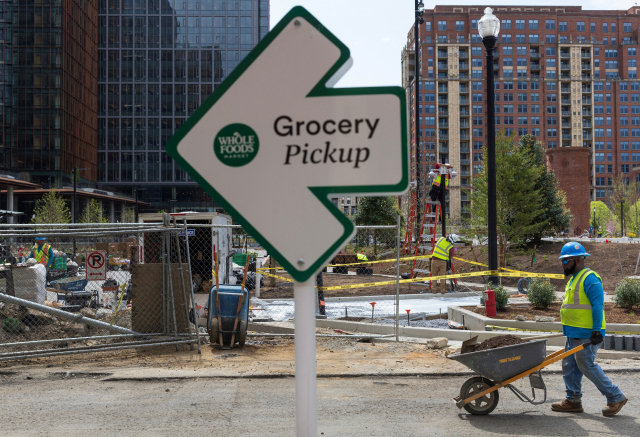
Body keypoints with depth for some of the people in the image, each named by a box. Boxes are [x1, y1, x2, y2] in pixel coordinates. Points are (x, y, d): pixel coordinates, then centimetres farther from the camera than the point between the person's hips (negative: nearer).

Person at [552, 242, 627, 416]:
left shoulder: (589, 279, -14)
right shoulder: (574, 278, 17)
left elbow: (597, 306, -20)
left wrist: (597, 330, -25)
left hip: (587, 334, -10)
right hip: (574, 333, 10)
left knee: (587, 365, -7)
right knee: (569, 366, 10)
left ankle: (615, 397, 4)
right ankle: (573, 400, 18)